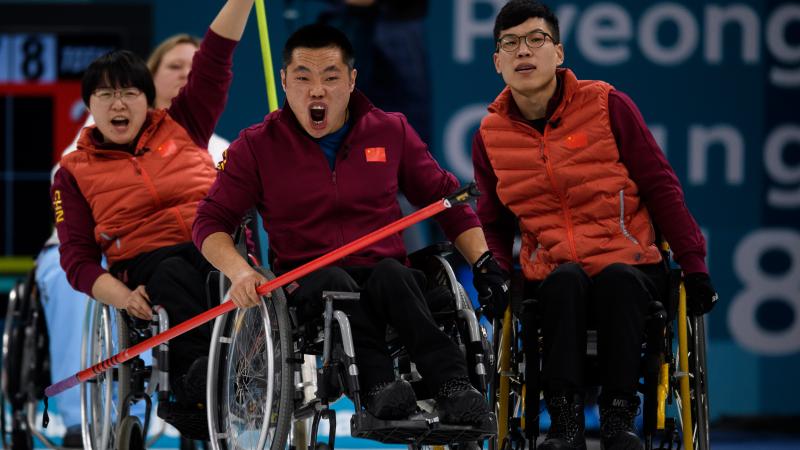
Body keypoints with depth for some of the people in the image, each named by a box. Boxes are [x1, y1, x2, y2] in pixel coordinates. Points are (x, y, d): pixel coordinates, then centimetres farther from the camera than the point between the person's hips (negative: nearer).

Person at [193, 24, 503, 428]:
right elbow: (210, 221, 4)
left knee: (390, 273, -35)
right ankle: (377, 385, -53)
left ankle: (453, 387, -48)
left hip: (386, 276, 1)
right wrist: (240, 272, -16)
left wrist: (485, 265, 1)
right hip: (306, 285, -1)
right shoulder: (257, 146, 5)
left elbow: (448, 203, 15)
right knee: (334, 281, -36)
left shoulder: (392, 131, 10)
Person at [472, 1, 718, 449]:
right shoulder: (491, 136, 7)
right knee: (565, 280, -34)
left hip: (630, 265, -1)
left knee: (616, 279, -36)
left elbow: (660, 188, 1)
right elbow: (494, 222, 20)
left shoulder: (607, 106, -2)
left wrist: (695, 265, -3)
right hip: (552, 275, 2)